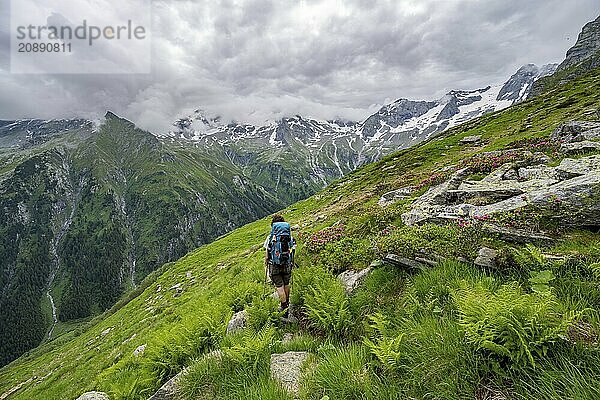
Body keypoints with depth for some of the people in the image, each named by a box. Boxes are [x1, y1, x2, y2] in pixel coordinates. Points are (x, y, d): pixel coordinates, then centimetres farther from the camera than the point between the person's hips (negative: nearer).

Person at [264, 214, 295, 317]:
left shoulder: (270, 238, -8)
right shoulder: (290, 237, -2)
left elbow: (267, 253, -4)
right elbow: (293, 251, 0)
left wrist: (266, 264, 10)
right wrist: (292, 263, 13)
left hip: (274, 266, -3)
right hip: (287, 264, 3)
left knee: (279, 286, 8)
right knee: (286, 284, 21)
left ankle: (284, 306, 11)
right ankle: (287, 302, 40)